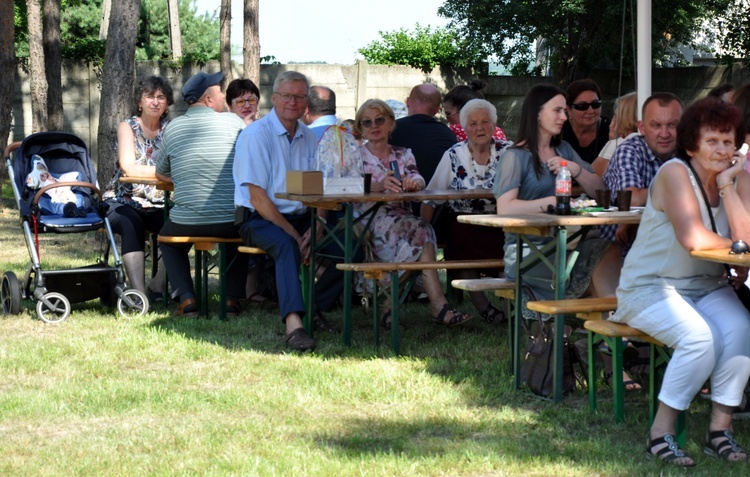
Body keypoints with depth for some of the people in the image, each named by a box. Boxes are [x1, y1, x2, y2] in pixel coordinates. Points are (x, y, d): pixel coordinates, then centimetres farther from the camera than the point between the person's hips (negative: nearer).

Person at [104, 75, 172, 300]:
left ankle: (157, 286, -16)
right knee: (132, 224, -35)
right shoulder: (127, 127, 1)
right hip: (123, 203, -3)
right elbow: (129, 168, -16)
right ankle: (138, 291, -45)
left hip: (158, 205, 3)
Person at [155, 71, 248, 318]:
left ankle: (186, 300, 13)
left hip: (186, 223, 0)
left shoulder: (172, 128, 5)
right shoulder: (233, 122, -1)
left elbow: (161, 174, 19)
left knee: (168, 240, 32)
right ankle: (232, 299, 18)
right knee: (239, 238, 34)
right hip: (231, 221, 0)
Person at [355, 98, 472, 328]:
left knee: (419, 230, -34)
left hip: (403, 220, 4)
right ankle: (437, 305, -39)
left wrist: (413, 181, -29)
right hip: (366, 222, -3)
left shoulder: (403, 155, 21)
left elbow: (417, 179, -1)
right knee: (420, 230, -33)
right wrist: (379, 185, -33)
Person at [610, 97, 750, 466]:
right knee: (700, 337, -31)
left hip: (708, 287, 5)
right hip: (650, 287, -5)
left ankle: (720, 429, -16)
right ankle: (661, 434, -17)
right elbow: (693, 238, -25)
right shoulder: (675, 173, -14)